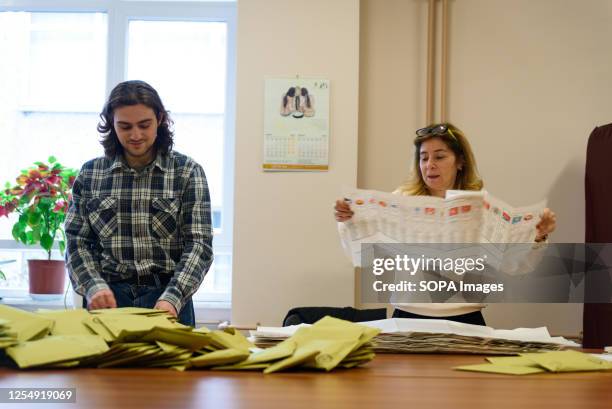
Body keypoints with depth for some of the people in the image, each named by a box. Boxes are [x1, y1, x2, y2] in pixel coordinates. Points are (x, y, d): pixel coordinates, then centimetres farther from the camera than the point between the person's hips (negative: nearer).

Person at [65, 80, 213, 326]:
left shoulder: (187, 172, 1)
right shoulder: (90, 174, 8)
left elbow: (199, 244, -5)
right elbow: (77, 242, 8)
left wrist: (172, 298, -19)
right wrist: (94, 286, -11)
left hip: (169, 300, -1)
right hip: (108, 299, 1)